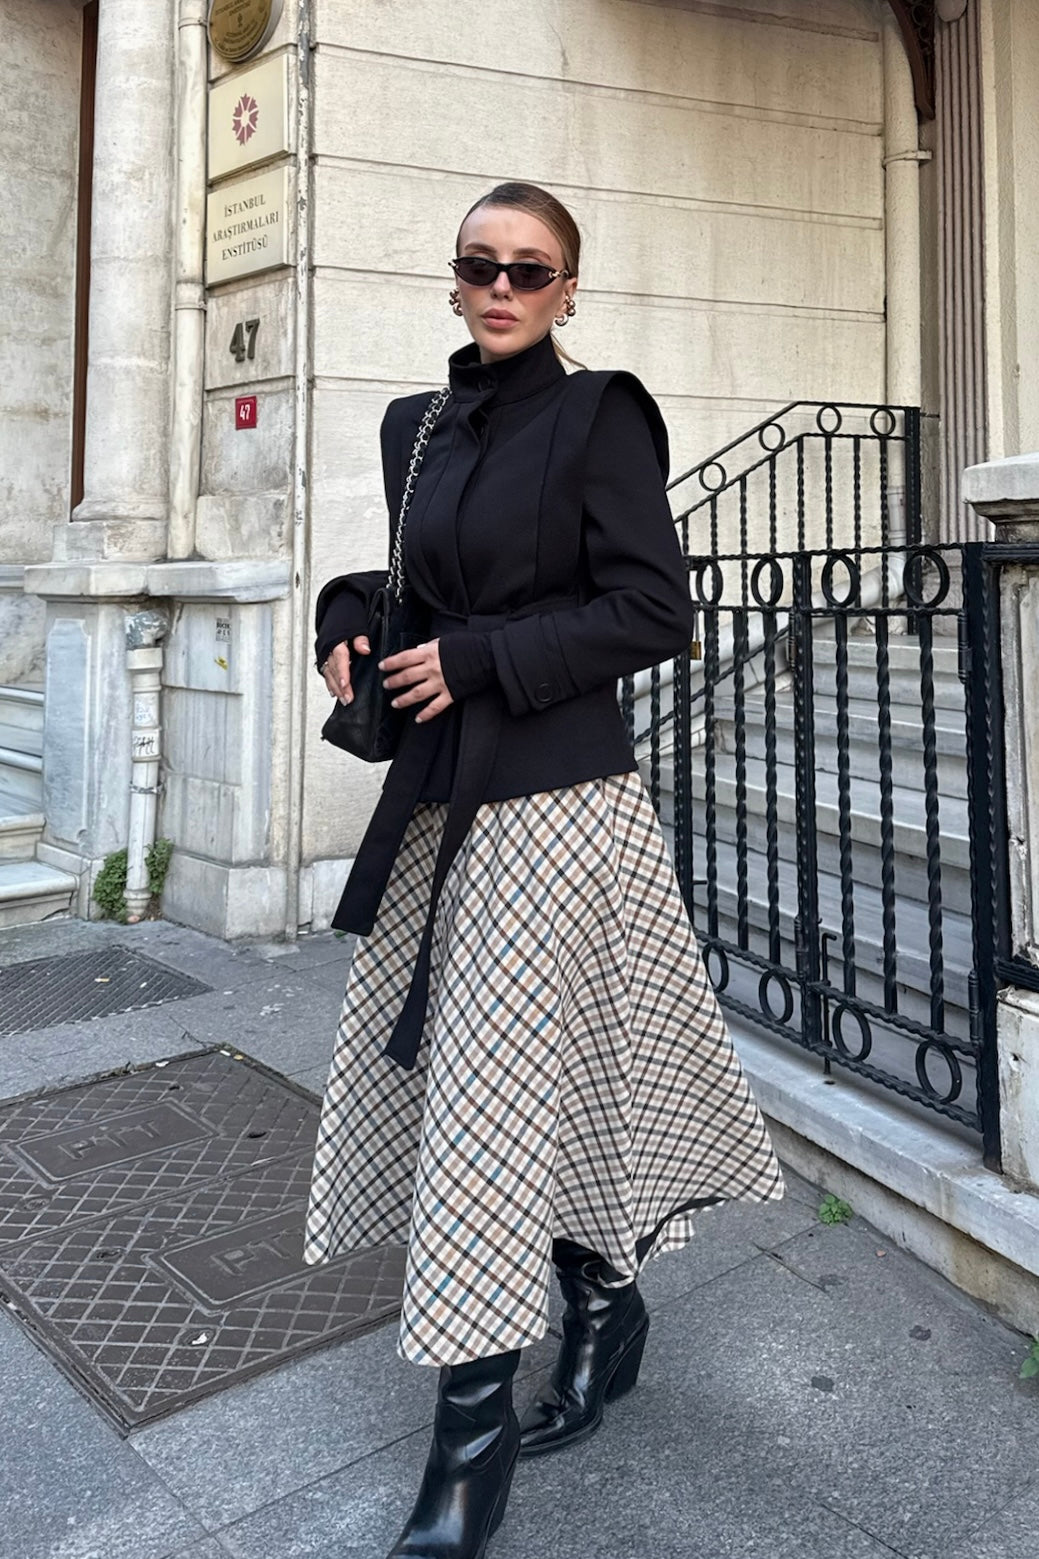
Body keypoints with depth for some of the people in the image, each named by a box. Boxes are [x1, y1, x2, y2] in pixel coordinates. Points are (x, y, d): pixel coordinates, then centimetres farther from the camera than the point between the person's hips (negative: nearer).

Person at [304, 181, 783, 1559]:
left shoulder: (599, 419, -4)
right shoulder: (419, 427, 15)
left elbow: (653, 609, -11)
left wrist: (475, 661, -13)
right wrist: (352, 616, 3)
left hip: (554, 799, -6)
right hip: (438, 793, 7)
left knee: (499, 1093, -4)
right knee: (539, 1079, 13)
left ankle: (476, 1425, 12)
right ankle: (604, 1312, 36)